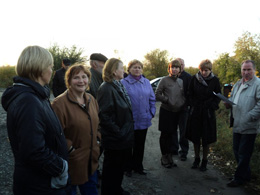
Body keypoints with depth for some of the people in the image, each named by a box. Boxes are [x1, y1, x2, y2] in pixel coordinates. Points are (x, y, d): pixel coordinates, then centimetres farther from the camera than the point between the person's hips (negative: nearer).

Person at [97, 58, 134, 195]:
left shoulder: (118, 86, 10)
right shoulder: (106, 88, -20)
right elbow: (104, 115, -26)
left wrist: (128, 130, 12)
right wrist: (118, 132, -22)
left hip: (125, 136, 9)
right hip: (114, 141, -9)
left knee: (120, 166, 23)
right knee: (112, 168, 9)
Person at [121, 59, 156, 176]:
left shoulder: (146, 82, 8)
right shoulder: (124, 83, -7)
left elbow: (152, 99, 12)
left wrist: (152, 113, 3)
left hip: (144, 120, 5)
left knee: (140, 145, 16)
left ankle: (138, 166, 31)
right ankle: (128, 168, 25)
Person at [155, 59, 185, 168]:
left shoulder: (181, 81, 9)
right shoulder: (164, 80, -8)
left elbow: (183, 95, 18)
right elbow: (157, 94, -9)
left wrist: (182, 102, 0)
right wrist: (167, 100, -14)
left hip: (177, 111, 5)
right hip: (166, 111, -5)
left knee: (171, 134, 13)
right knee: (165, 134, 2)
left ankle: (169, 157, 25)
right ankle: (164, 157, 15)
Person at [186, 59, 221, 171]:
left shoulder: (215, 80, -4)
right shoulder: (194, 78, -1)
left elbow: (218, 96, 4)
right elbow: (190, 94, 8)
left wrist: (212, 106, -7)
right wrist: (193, 105, 0)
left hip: (208, 112, -2)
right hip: (195, 111, 2)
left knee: (206, 138, 5)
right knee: (195, 137, 9)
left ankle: (204, 161, 20)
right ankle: (197, 159, 26)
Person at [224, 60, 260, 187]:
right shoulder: (237, 84, 14)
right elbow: (232, 99, 25)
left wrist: (249, 117, -21)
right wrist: (228, 103, 3)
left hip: (249, 127, -8)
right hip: (237, 124, 8)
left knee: (244, 153, 3)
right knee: (237, 151, 17)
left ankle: (239, 178, 18)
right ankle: (246, 174, 35)